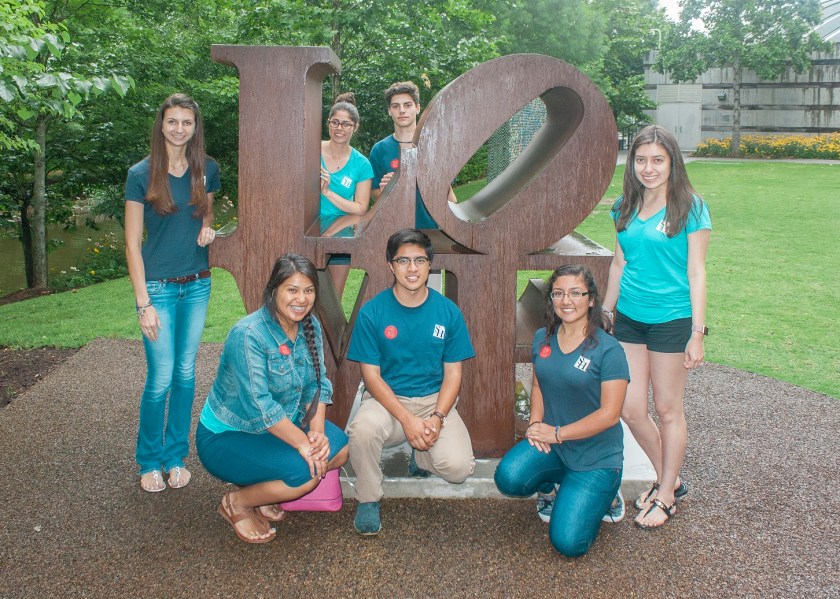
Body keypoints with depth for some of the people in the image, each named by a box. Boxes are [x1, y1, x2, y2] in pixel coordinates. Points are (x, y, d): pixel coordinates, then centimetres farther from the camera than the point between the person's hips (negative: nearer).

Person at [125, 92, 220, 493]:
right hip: (159, 286, -4)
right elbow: (132, 243, -8)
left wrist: (207, 228, -5)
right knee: (161, 379, -2)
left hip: (197, 285, 4)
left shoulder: (206, 169, 2)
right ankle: (149, 461, 18)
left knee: (185, 374, 10)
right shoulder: (141, 174, -9)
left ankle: (176, 456, 24)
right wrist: (143, 304, -12)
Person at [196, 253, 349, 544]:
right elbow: (259, 405, -30)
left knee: (340, 448, -9)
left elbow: (318, 384, -2)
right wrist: (303, 443, -28)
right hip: (227, 436, -8)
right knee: (305, 473, -26)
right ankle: (237, 503, 0)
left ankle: (264, 490, 7)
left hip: (283, 424, 8)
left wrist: (317, 431, -17)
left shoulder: (310, 326, -4)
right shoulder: (248, 335, -27)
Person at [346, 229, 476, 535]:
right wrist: (407, 419, -21)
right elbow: (371, 375, -9)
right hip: (386, 398, -1)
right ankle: (368, 500, -6)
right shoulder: (372, 312, -7)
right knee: (363, 428, -36)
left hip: (434, 400, 2)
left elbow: (453, 373, 0)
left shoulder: (448, 311, -2)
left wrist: (437, 418, -17)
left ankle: (422, 456, 17)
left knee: (458, 467, -22)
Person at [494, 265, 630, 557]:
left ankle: (598, 494, 19)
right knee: (509, 478, -26)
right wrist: (535, 424, -5)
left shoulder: (608, 349, -15)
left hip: (595, 453, -4)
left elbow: (609, 414, -17)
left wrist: (556, 433, -17)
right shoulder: (542, 339, 2)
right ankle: (554, 486, 9)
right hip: (551, 442, 5)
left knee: (569, 543, -12)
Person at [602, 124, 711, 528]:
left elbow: (696, 272, -8)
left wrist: (697, 332, -11)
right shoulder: (625, 207, 7)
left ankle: (667, 495, 23)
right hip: (629, 318, 5)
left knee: (667, 409, 6)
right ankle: (668, 480, 29)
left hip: (671, 319, -5)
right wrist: (605, 311, 17)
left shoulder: (690, 207, -8)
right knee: (631, 410, 6)